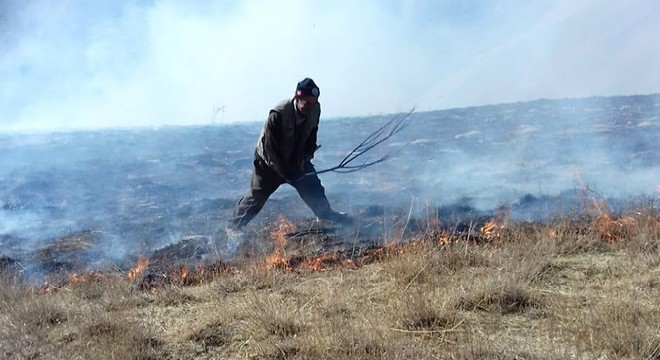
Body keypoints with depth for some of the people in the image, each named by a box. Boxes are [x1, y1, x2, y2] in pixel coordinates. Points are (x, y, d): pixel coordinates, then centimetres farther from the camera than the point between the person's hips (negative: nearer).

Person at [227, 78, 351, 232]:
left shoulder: (314, 110, -15)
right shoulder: (278, 114, -33)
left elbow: (311, 136, 4)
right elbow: (269, 147, -26)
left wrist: (306, 156, -9)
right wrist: (285, 172, -23)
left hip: (297, 160, 5)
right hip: (270, 161, -5)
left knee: (313, 188, -1)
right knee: (257, 195, 1)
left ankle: (328, 216, 19)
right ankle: (233, 226, 15)